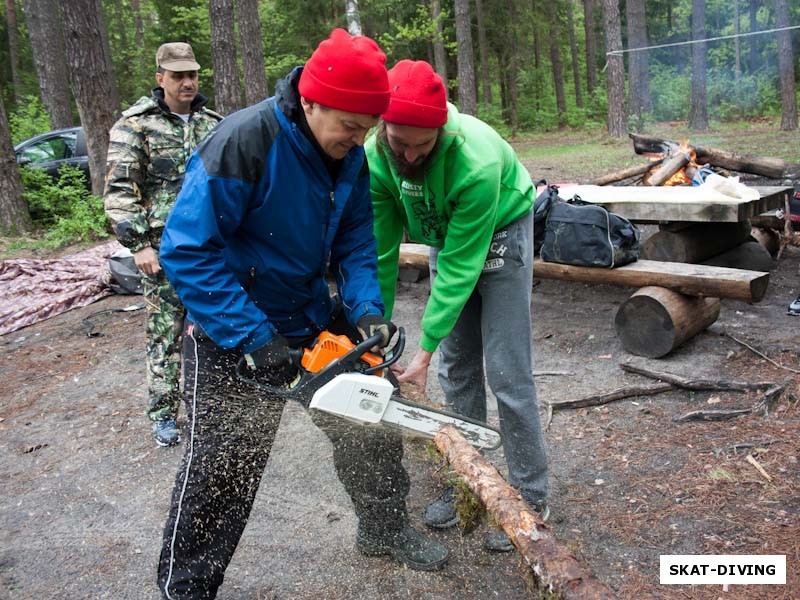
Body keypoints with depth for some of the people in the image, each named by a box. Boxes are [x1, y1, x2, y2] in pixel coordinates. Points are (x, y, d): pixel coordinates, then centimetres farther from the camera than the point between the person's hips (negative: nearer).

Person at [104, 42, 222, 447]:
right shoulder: (135, 125, -4)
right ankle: (163, 413, 14)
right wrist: (139, 244, -16)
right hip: (165, 247, -4)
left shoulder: (213, 122, 10)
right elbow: (119, 191, -9)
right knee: (165, 331, 2)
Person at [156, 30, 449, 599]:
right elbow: (186, 251, -27)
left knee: (370, 420, 13)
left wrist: (367, 309, -17)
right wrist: (254, 338, -30)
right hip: (231, 328, -6)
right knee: (222, 462, 2)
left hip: (313, 315, 6)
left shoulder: (351, 157, -6)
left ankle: (386, 528, 37)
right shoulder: (244, 143, -27)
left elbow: (356, 242, 0)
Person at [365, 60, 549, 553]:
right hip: (444, 236, 5)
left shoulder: (477, 161, -38)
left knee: (506, 372, -7)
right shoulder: (375, 159, -23)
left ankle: (531, 497, 9)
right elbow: (379, 253, -16)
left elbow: (460, 266, -33)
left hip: (500, 234, -5)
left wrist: (423, 352, -30)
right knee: (457, 367, 7)